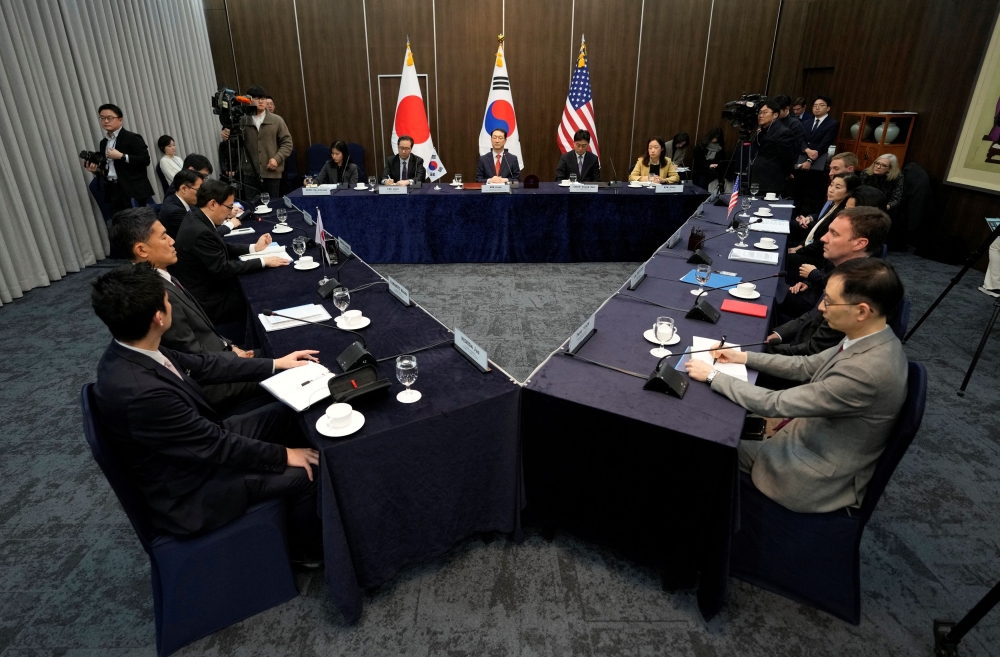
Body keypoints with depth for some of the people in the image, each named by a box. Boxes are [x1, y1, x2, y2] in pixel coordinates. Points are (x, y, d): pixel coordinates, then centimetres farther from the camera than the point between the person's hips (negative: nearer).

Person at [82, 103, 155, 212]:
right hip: (113, 192, 7)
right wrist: (96, 170, 3)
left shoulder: (132, 138, -3)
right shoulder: (103, 143, 19)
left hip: (133, 191, -7)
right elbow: (106, 168, 24)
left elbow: (145, 159, -14)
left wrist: (121, 156, -17)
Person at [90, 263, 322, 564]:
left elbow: (201, 364, 4)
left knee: (288, 413, 9)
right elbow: (215, 445, -27)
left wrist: (274, 364, 7)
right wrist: (284, 455, -15)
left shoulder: (129, 351, -10)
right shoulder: (138, 392, -37)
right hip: (187, 491, -9)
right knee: (307, 472, -11)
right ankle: (306, 548, 20)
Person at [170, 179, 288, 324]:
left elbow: (221, 248, 12)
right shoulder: (199, 232, -28)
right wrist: (263, 261, -21)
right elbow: (223, 269, -25)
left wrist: (254, 247, 7)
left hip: (208, 290, 9)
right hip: (210, 302, -9)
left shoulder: (196, 218, 1)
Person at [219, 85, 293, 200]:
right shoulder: (242, 121, 5)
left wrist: (277, 158, -9)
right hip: (250, 173, 0)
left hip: (272, 173, 0)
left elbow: (287, 142, 4)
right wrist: (227, 137, -11)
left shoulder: (277, 120, 5)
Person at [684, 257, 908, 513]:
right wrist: (744, 357, 0)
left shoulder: (866, 371, -36)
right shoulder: (873, 340, -7)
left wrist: (713, 375, -21)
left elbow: (775, 404, -30)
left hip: (822, 477, -8)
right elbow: (806, 366, 6)